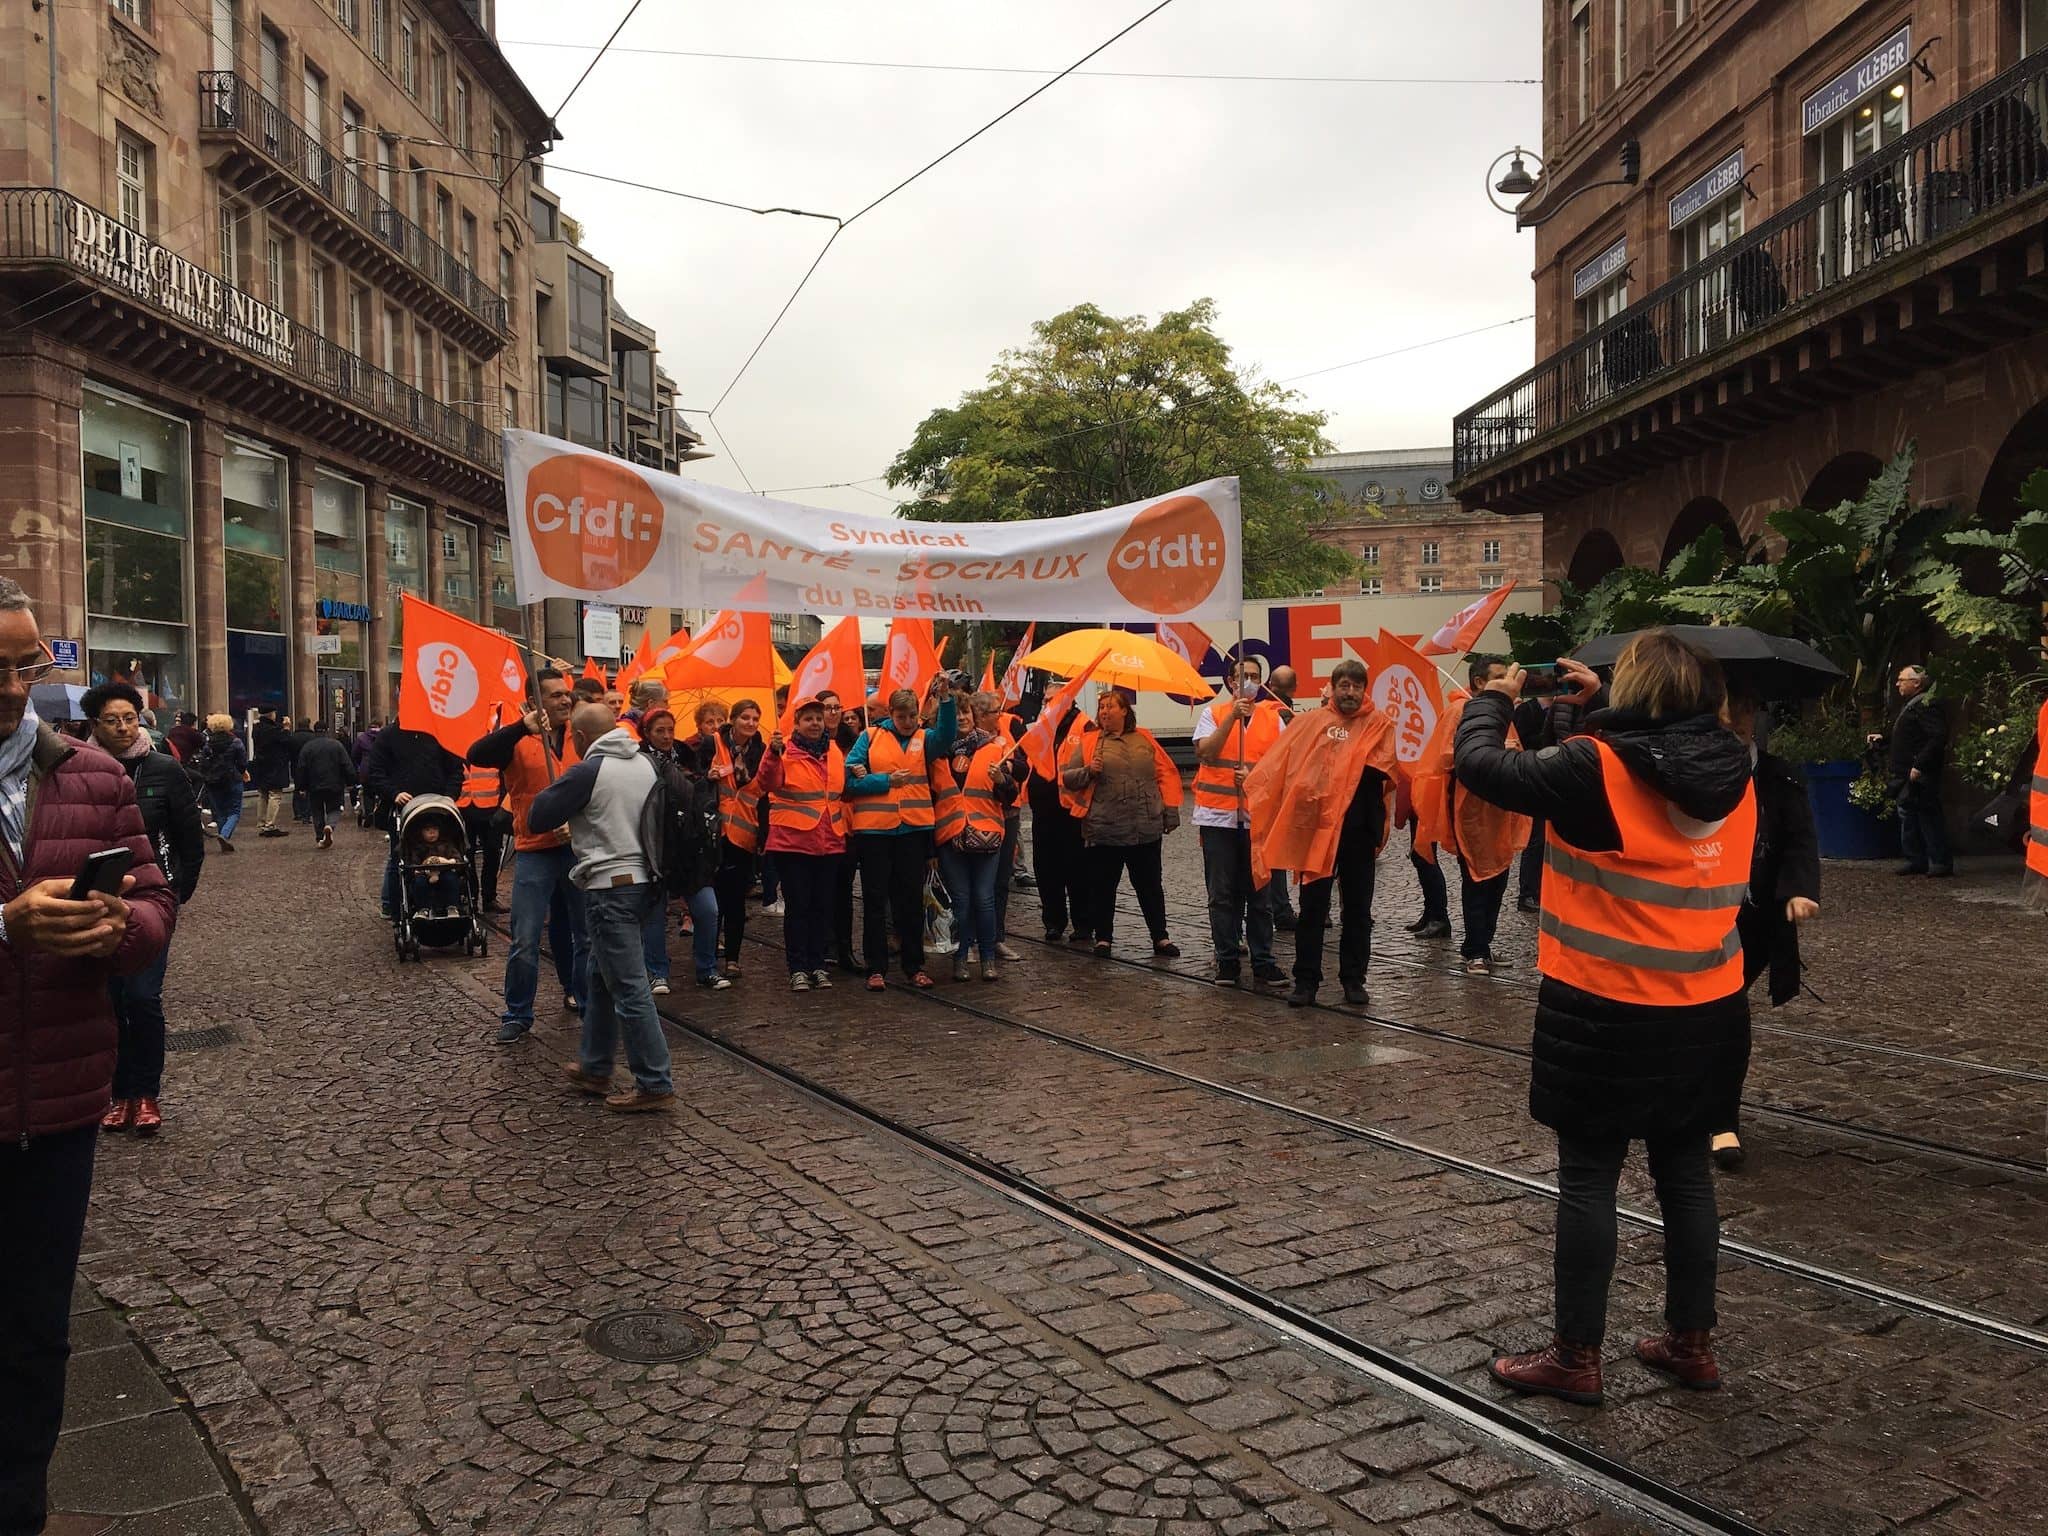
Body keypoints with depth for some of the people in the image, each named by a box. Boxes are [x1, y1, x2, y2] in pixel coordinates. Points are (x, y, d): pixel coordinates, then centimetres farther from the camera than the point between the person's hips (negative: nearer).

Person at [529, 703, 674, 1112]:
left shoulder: (588, 772, -13)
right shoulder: (648, 764, 6)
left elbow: (538, 819, -7)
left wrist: (555, 791, 10)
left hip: (610, 886, -8)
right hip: (644, 880, 8)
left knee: (629, 989, -3)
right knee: (602, 975, 20)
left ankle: (655, 1085, 1)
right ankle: (594, 1067, 31)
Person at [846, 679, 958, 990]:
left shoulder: (924, 738, 7)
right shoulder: (870, 737, 4)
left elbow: (947, 734, -15)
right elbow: (851, 780, -3)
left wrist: (945, 698, -28)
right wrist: (887, 780, -11)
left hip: (913, 828, 1)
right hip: (874, 828, -1)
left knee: (912, 899, 8)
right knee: (875, 900, 4)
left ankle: (915, 966, 17)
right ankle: (876, 969, 12)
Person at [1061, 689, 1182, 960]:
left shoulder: (1144, 739, 10)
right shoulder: (1088, 741, 4)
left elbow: (1167, 774, 9)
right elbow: (1066, 778, 2)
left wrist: (1171, 811, 3)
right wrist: (1088, 772, -16)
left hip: (1147, 829, 2)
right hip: (1105, 830, -1)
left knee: (1150, 885, 10)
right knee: (1103, 886, 6)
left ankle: (1160, 937, 19)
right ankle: (1103, 937, 19)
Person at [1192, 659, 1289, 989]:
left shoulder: (1273, 717, 8)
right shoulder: (1213, 713, 5)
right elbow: (1204, 753, -10)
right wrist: (1232, 717, -15)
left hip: (1258, 816, 1)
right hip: (1219, 816, -1)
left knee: (1260, 894, 5)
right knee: (1222, 894, 3)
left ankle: (1263, 962, 11)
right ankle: (1227, 961, 11)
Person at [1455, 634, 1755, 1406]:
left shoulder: (1598, 769, -18)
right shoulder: (1731, 772, 2)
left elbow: (1481, 766, -12)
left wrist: (1494, 699, 6)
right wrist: (1600, 705, 21)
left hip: (1608, 1014, -6)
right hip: (1706, 1011, 6)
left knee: (1588, 1179, 4)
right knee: (1686, 1171, 17)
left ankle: (1577, 1356, 15)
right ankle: (1692, 1341, 29)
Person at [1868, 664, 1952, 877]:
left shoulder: (1927, 705, -14)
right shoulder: (1909, 705, 19)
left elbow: (1938, 738, -23)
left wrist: (1919, 765, -25)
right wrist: (1883, 739, 15)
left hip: (1919, 776, -10)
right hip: (1905, 775, 10)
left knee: (1928, 817, -6)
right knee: (1907, 816, 13)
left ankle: (1941, 862, 0)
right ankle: (1916, 860, 19)